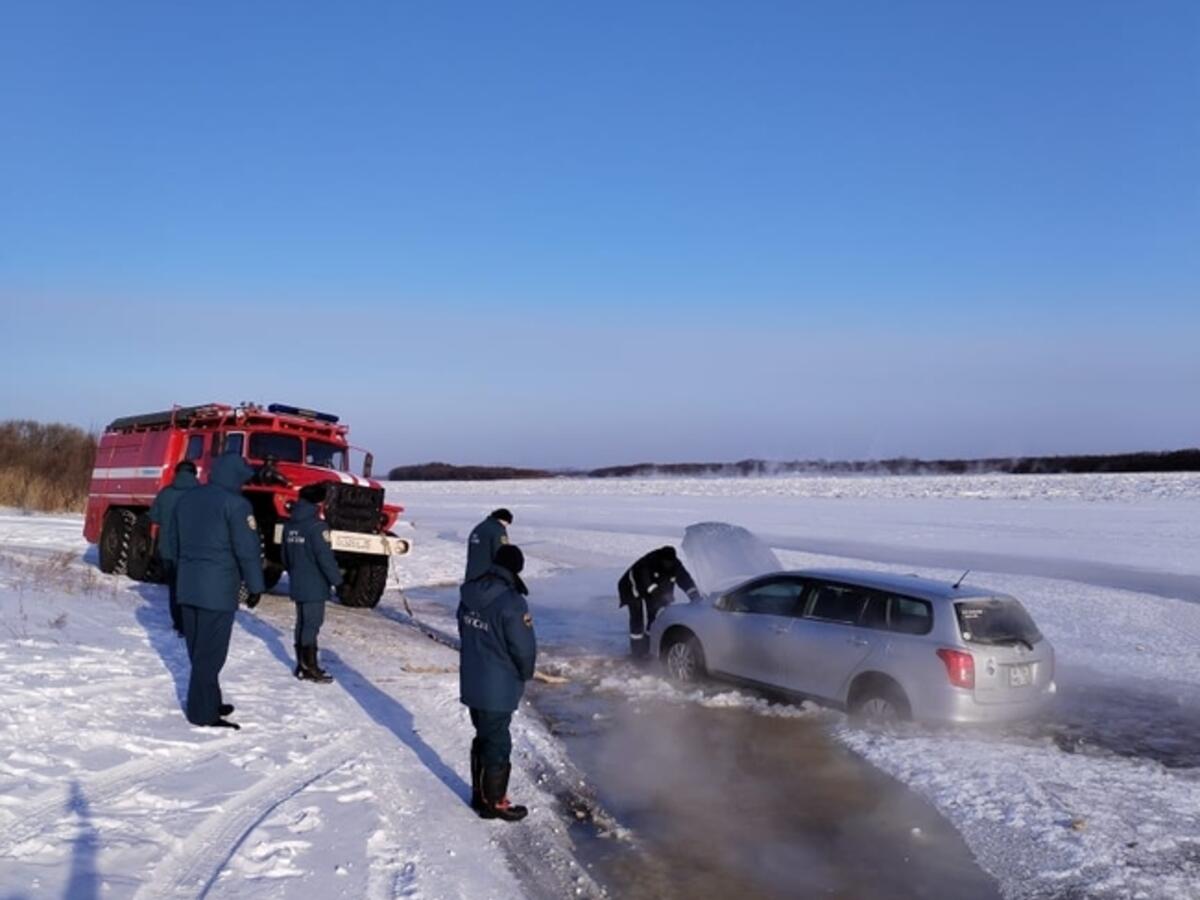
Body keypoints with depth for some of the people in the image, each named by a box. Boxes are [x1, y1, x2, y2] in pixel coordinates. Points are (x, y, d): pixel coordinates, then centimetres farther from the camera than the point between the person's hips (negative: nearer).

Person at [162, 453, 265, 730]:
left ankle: (209, 703, 26)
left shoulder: (187, 499, 12)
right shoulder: (235, 504, -12)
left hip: (187, 586, 8)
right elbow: (248, 550, -14)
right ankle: (203, 713, 3)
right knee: (210, 652, -2)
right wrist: (255, 586, -6)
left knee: (198, 650, 15)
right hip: (218, 588, -8)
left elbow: (173, 543, 19)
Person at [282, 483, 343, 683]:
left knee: (302, 623, 13)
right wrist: (336, 579, -10)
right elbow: (325, 557, -19)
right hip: (314, 586, -8)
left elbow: (285, 557, 18)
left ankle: (302, 665, 19)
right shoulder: (316, 526, -17)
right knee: (311, 625, -4)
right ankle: (310, 668, -1)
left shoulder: (290, 525, 10)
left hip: (297, 584, 8)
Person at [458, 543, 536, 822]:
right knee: (498, 744, 8)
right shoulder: (511, 602, -24)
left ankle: (480, 793, 34)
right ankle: (494, 803, 20)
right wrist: (525, 674, 2)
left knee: (483, 738, 22)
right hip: (498, 690, -7)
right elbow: (524, 648, -18)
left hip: (470, 683, 7)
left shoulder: (470, 594, -1)